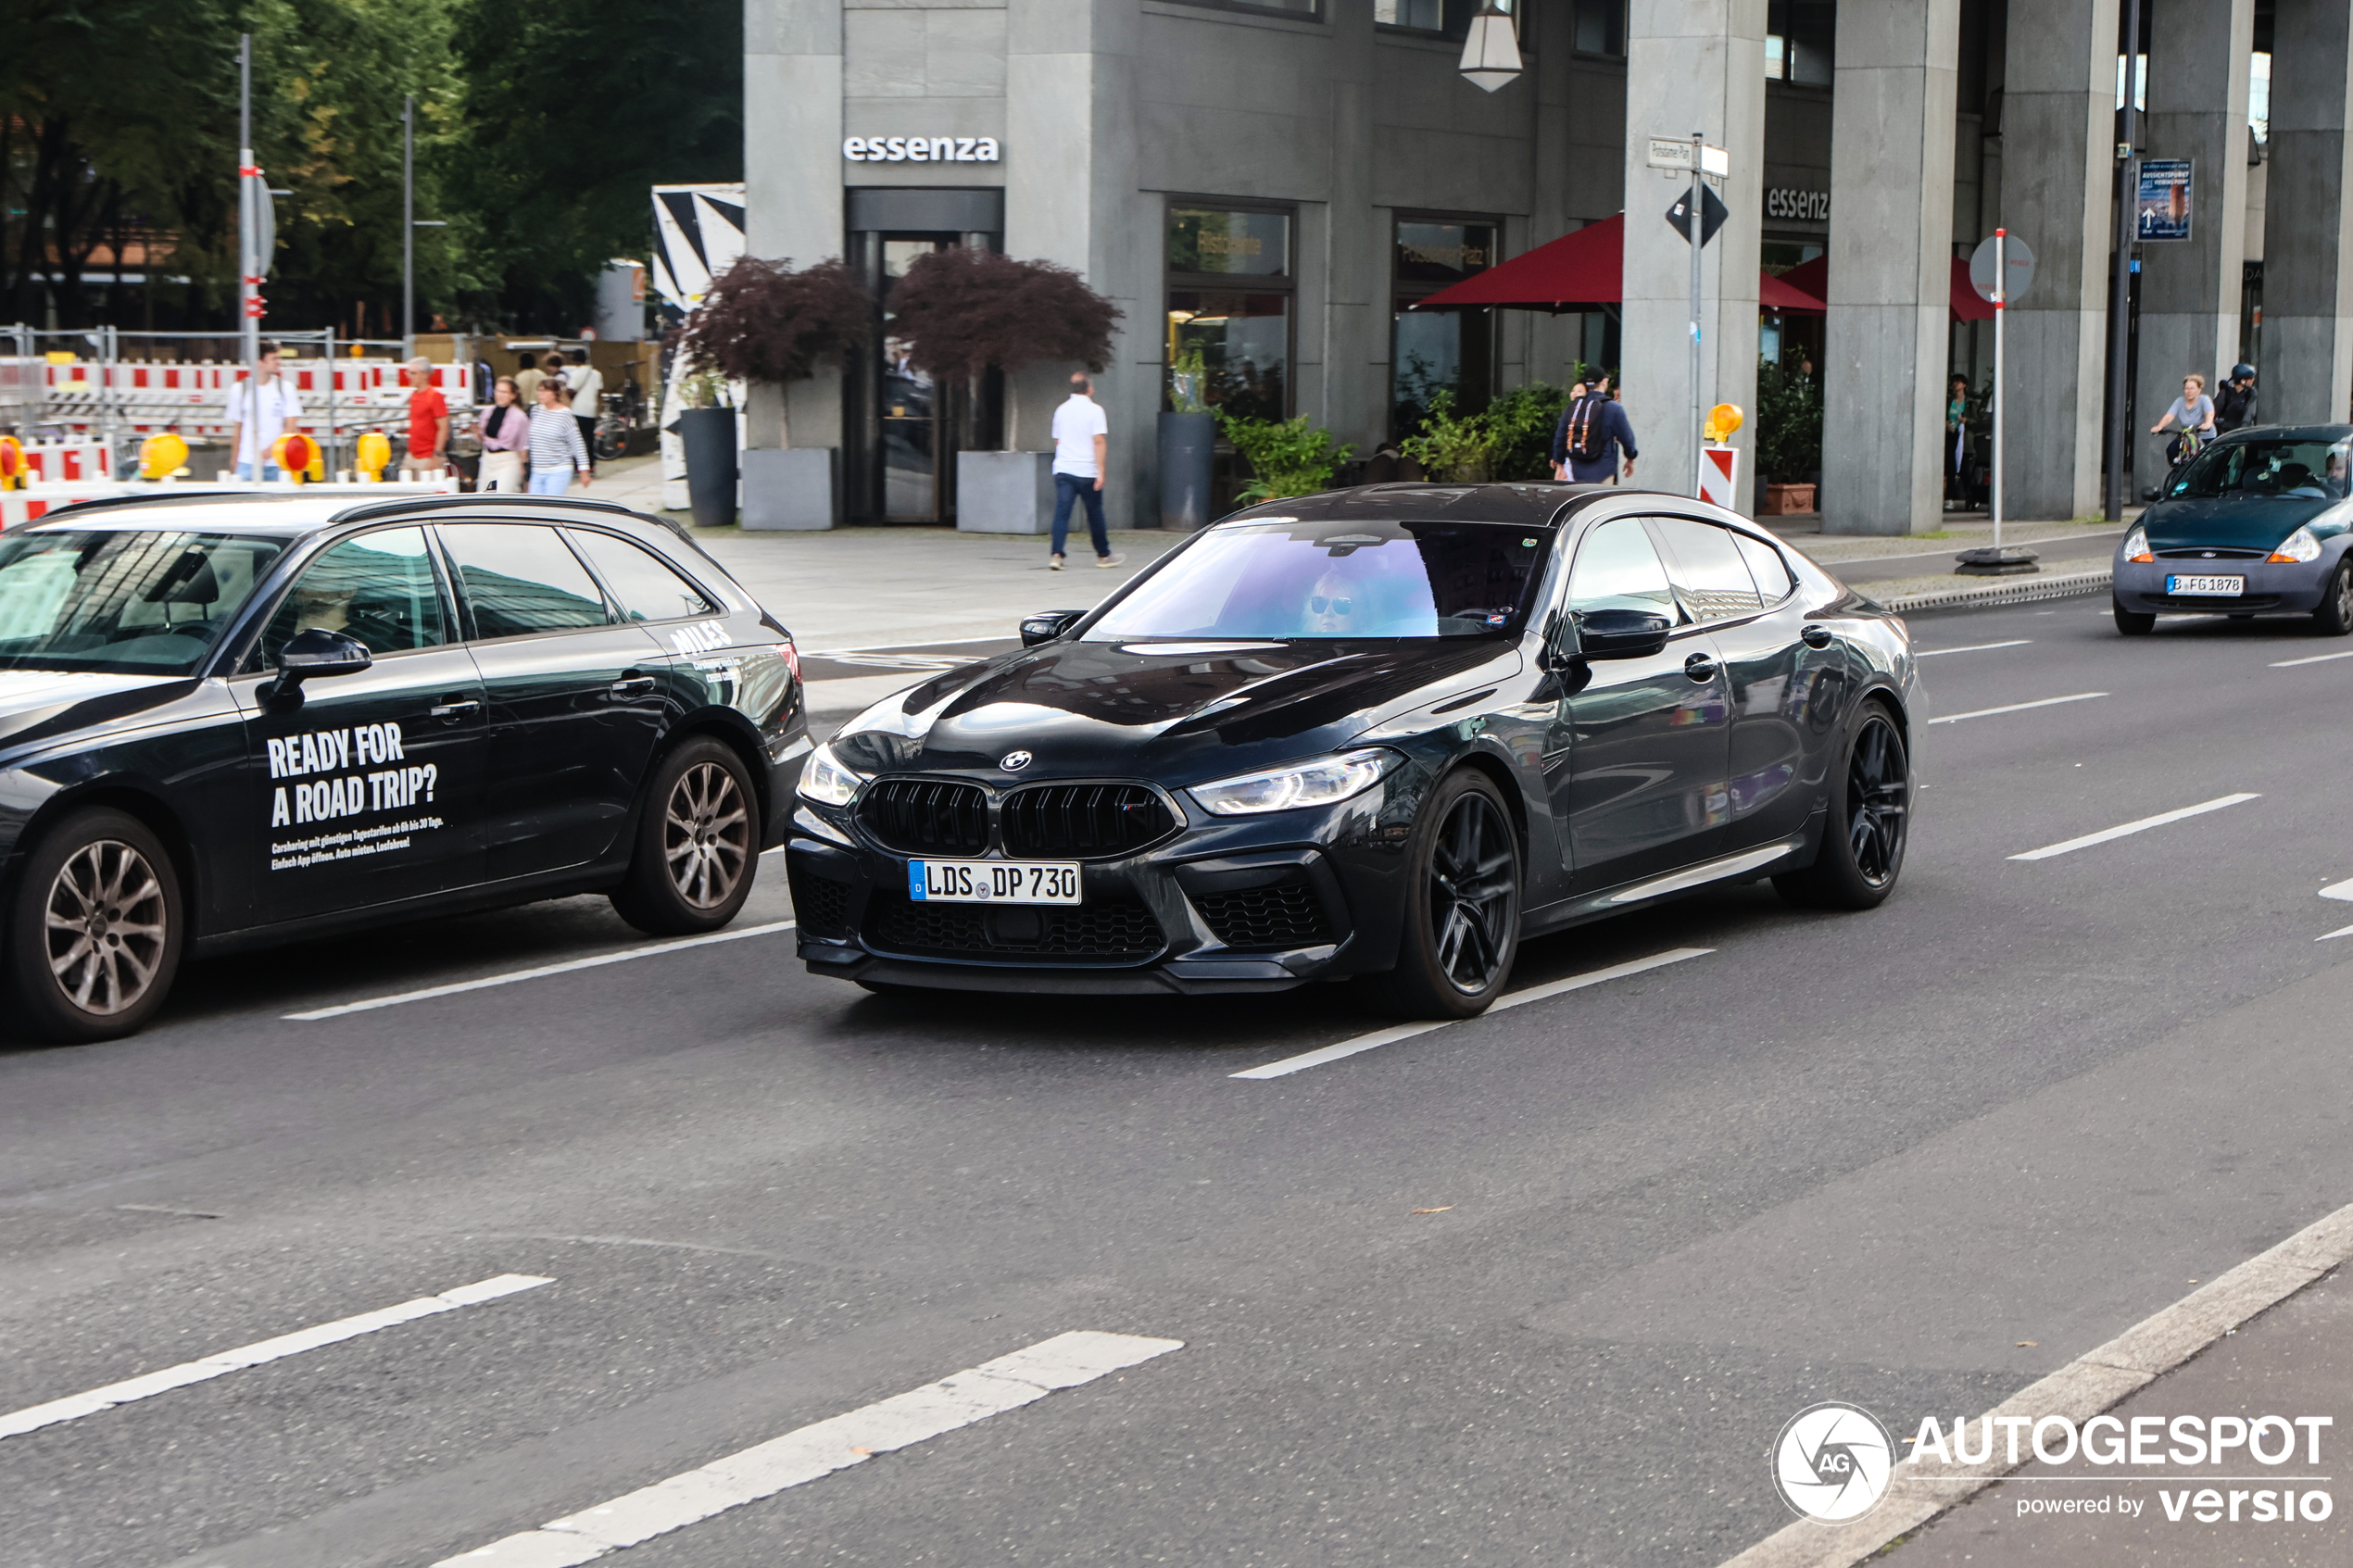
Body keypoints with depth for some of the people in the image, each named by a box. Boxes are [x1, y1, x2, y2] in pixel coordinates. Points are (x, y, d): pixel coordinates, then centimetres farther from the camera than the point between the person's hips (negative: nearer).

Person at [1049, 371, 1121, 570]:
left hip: (1062, 470, 4)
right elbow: (1099, 441, -13)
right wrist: (1101, 471, -15)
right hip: (1087, 471, -3)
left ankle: (1056, 554, -19)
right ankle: (1103, 555, 22)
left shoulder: (1061, 410, 11)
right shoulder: (1094, 410, -5)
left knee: (1061, 513, -3)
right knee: (1095, 514, 10)